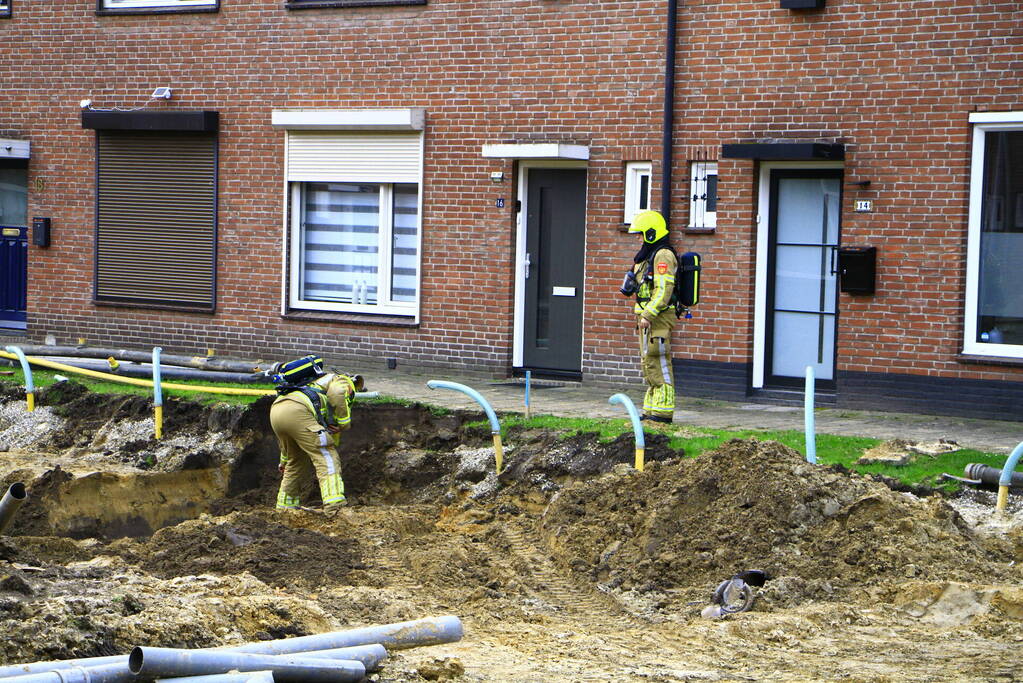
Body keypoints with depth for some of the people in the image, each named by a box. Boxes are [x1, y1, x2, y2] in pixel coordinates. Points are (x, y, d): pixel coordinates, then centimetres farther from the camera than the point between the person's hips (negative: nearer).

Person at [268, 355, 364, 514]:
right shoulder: (345, 381, 20)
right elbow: (336, 393, -8)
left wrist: (284, 461, 49)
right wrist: (343, 422, 2)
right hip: (296, 411, -8)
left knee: (297, 461, 25)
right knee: (327, 457, -7)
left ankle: (285, 506, 34)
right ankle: (335, 505, -23)